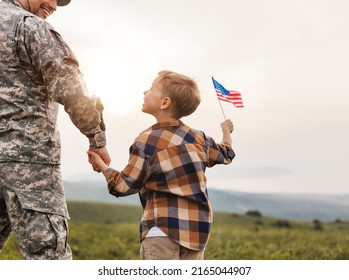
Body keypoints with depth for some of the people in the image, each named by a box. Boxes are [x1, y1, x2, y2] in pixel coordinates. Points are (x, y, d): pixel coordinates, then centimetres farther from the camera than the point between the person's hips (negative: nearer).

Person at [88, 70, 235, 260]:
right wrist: (226, 131, 49)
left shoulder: (146, 141, -10)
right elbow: (225, 155, 27)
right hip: (197, 230, 6)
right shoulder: (198, 138, 7)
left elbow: (125, 186, -4)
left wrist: (100, 164, 13)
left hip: (163, 229, -6)